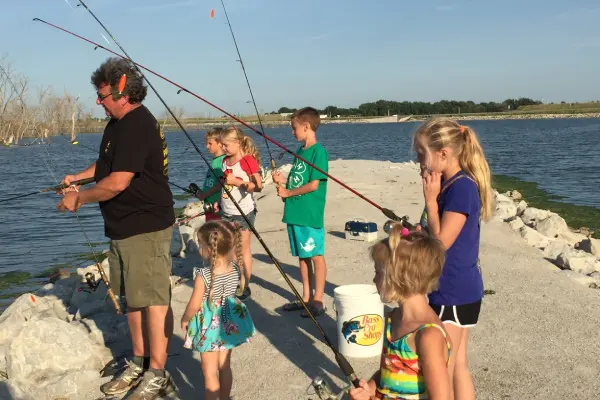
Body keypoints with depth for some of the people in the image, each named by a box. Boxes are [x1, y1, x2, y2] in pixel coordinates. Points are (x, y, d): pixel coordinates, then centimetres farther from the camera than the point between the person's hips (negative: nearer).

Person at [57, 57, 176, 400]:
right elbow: (109, 163, 29)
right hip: (123, 227, 11)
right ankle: (140, 363, 27)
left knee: (153, 298, -3)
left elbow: (117, 182, -25)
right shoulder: (120, 123, 13)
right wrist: (79, 177, 14)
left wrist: (80, 198, -10)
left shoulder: (137, 126, -20)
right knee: (132, 297, 16)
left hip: (146, 228, -11)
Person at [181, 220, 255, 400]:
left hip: (209, 325, -6)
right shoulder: (236, 268, -12)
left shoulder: (203, 275, -27)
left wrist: (184, 319, -1)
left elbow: (194, 306, -19)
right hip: (230, 323, 6)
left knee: (209, 372, 11)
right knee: (225, 366, 23)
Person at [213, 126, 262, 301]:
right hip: (226, 212, 7)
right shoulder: (225, 161, 11)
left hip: (244, 212, -7)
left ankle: (245, 287, 12)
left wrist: (237, 181, -25)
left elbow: (258, 186, -18)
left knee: (243, 249, 2)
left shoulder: (249, 161, -13)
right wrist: (219, 202, 12)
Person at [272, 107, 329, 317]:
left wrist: (288, 192, -7)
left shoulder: (318, 151, -12)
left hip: (310, 214, -9)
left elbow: (313, 185, -16)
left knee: (316, 255, 0)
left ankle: (318, 301, 8)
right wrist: (283, 180, 3)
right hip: (294, 212, 9)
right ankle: (306, 298, 24)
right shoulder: (300, 151, 14)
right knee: (302, 256, 14)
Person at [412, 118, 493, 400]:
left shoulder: (462, 187, -20)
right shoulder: (449, 185, 9)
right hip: (455, 289, 10)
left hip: (454, 293, -10)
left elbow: (441, 242, -22)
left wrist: (430, 200, -16)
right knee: (457, 365, 17)